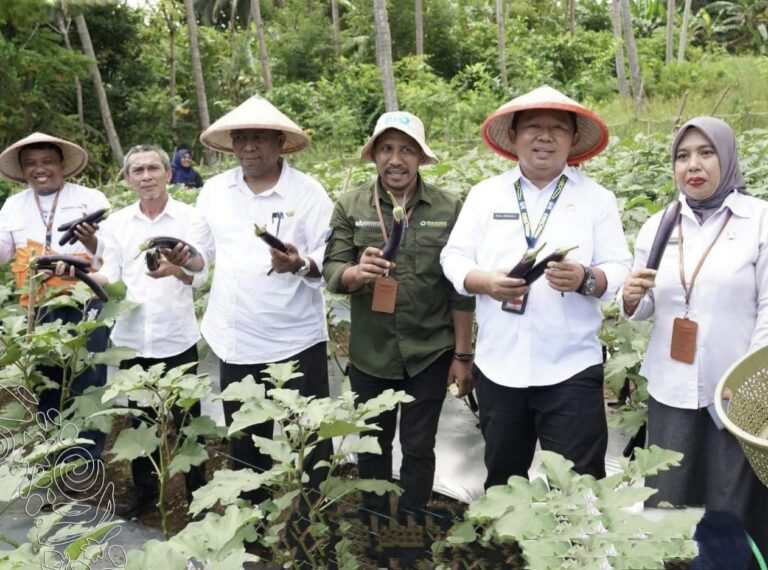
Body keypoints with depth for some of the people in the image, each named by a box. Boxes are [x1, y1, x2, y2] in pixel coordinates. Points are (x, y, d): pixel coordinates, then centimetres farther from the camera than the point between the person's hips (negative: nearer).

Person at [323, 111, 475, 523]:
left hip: (430, 353, -1)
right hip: (370, 354, 1)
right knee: (372, 445, 17)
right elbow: (331, 272, -7)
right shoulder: (350, 207, -3)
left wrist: (463, 355, -2)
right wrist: (358, 273, -30)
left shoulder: (448, 208, -5)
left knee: (418, 448, 12)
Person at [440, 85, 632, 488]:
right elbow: (454, 257, 5)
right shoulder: (484, 194, 8)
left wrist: (586, 279, -23)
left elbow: (620, 270, -1)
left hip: (571, 367, -2)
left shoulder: (597, 198, 4)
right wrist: (485, 281, -16)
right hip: (498, 364, 2)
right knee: (502, 480, 17)